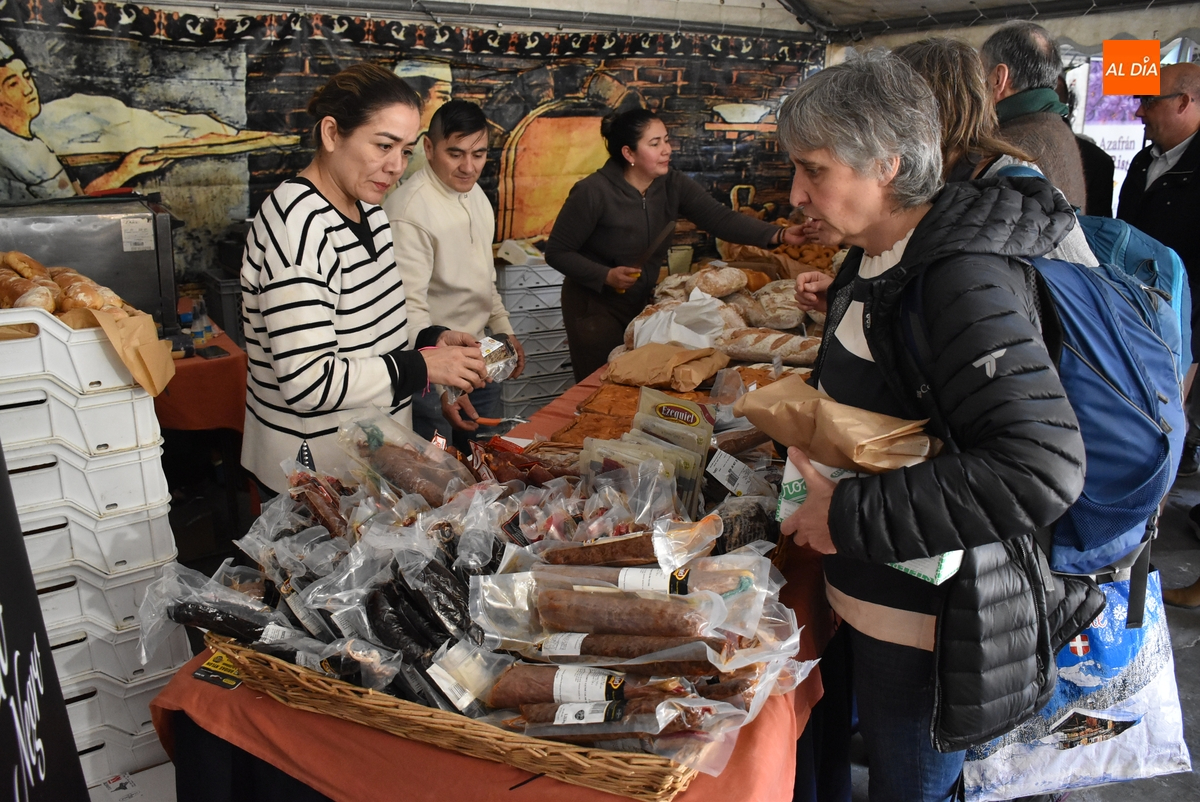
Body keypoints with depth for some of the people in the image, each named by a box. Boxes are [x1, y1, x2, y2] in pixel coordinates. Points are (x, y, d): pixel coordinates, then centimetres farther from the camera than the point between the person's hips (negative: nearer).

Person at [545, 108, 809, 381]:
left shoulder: (673, 184, -6)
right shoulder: (593, 192, -20)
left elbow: (720, 217, -17)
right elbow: (557, 252, -14)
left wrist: (779, 235, -30)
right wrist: (606, 276, -27)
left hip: (642, 301, 5)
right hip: (595, 306, -5)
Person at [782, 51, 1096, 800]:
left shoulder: (963, 275, -26)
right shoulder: (882, 254, 2)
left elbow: (1043, 465, -33)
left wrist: (852, 515, -29)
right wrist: (842, 310, 5)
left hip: (928, 618, -8)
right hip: (877, 592, 8)